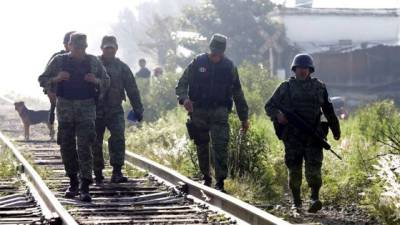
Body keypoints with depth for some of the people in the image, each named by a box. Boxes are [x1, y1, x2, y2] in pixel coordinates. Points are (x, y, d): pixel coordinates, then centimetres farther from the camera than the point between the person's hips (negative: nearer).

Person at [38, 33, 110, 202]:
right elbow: (42, 80, 7)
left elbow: (107, 82, 15)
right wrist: (56, 79, -13)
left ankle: (84, 188, -12)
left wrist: (96, 80, -7)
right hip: (65, 107, 1)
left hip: (86, 107, -1)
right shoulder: (59, 61, 3)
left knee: (84, 147, -10)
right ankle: (73, 183, 19)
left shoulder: (93, 62, 5)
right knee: (67, 146, 4)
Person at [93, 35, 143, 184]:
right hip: (96, 111, 0)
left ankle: (117, 172, -16)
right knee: (96, 143, 4)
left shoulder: (122, 67, 8)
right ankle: (98, 174, 15)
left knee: (118, 139, -15)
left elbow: (132, 89, 9)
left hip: (115, 110, 0)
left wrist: (138, 110, 3)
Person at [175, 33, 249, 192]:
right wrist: (184, 98, -21)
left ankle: (220, 182, -14)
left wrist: (244, 118, 10)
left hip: (219, 111, -1)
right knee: (202, 146, 9)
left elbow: (237, 93, 10)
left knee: (220, 145, -15)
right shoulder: (198, 63, 0)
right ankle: (206, 178, 25)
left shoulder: (229, 66, 3)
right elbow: (182, 84, 2)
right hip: (199, 111, 1)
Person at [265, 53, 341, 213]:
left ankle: (315, 198, -15)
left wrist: (335, 129, 21)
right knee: (294, 170, 2)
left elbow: (328, 109, 19)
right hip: (292, 136, 0)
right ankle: (296, 203, 11)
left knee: (313, 168, -13)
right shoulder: (285, 87, 7)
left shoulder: (319, 87, 11)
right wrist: (277, 115, -12)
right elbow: (269, 106, 9)